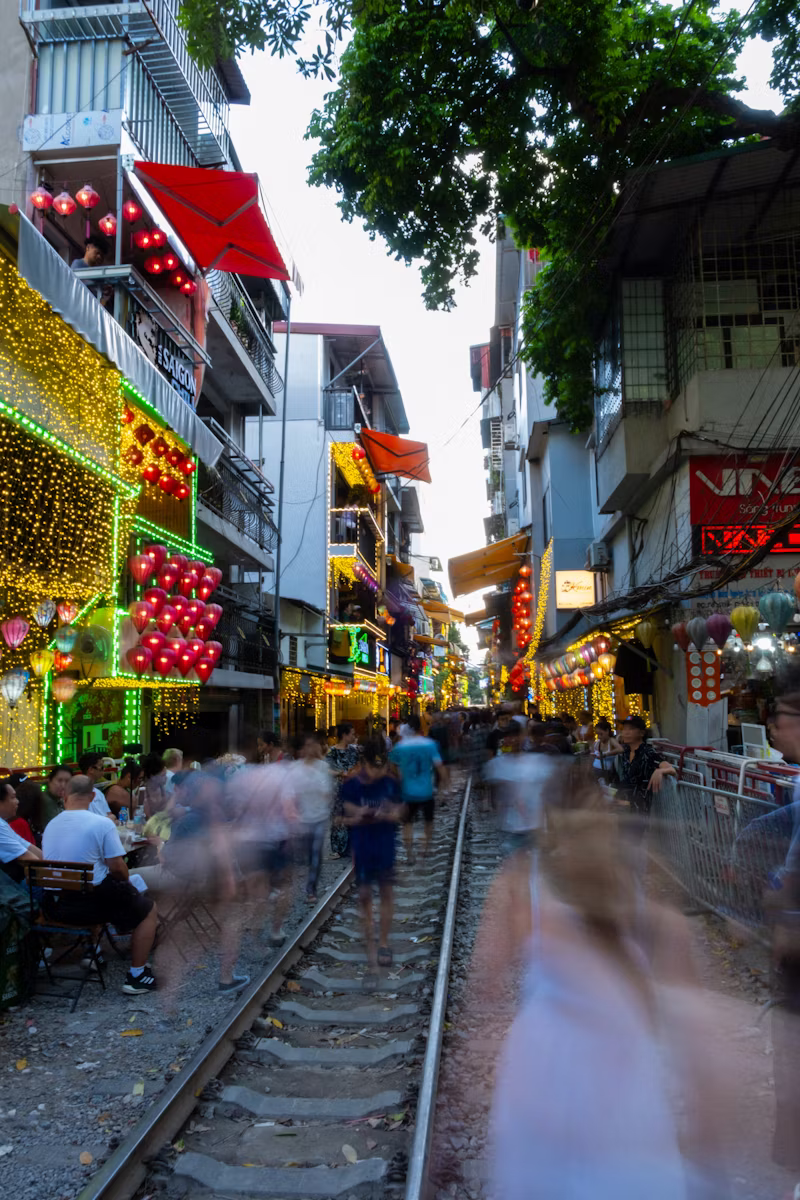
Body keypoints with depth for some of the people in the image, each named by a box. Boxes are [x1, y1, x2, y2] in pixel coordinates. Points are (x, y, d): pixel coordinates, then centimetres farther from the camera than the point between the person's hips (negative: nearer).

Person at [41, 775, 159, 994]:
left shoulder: (50, 825, 4)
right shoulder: (102, 824, -14)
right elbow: (117, 867, -14)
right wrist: (126, 881, 9)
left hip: (55, 907, 7)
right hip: (89, 903, -7)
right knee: (149, 909, 12)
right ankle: (136, 976, 11)